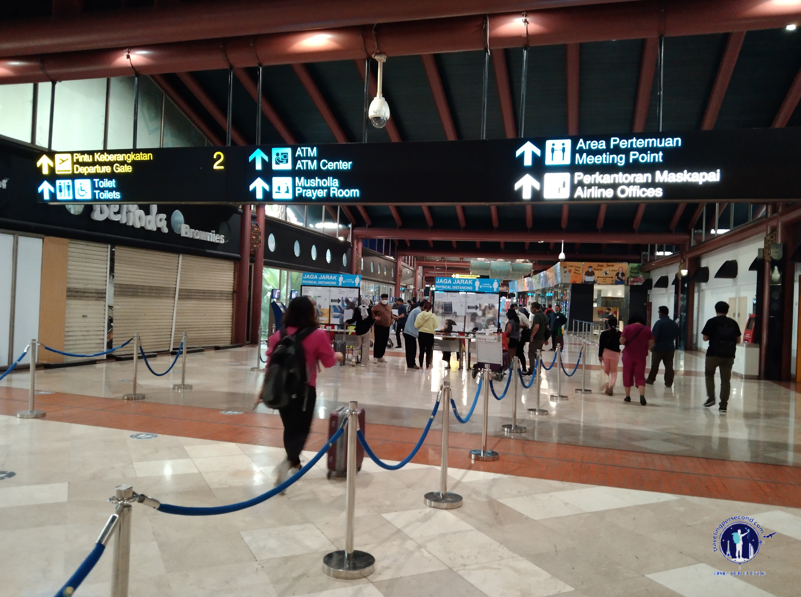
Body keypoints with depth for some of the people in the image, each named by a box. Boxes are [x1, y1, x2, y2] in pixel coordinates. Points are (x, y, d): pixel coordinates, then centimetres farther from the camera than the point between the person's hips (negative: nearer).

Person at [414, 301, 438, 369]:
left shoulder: (420, 315, -7)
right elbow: (435, 326, -7)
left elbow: (416, 325, -7)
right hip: (430, 335, -1)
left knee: (421, 350, 10)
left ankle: (421, 366, 14)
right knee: (428, 351, 6)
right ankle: (427, 366, 8)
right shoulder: (433, 316, -8)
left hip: (421, 334, 1)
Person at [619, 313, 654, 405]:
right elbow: (651, 343, 1)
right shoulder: (647, 329, 2)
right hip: (641, 356, 1)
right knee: (640, 376, 3)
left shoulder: (627, 328, -4)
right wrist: (645, 350, 17)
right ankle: (642, 395, -16)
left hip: (628, 355, -1)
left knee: (627, 375, 10)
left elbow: (622, 341, -11)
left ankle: (628, 396, 16)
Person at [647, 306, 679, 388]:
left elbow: (654, 336, -19)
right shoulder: (673, 323, 6)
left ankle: (650, 380, 22)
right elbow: (676, 336, 14)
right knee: (669, 366, 5)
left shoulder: (659, 322, -14)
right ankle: (669, 383, 3)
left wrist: (652, 345, -9)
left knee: (654, 365, 9)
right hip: (670, 348, 5)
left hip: (658, 347, -4)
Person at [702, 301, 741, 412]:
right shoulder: (733, 323, 6)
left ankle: (711, 398, 10)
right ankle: (724, 405, 6)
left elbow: (705, 338, -3)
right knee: (726, 379, 7)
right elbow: (738, 340, 8)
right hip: (729, 355, 2)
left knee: (709, 374, 19)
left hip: (714, 354, -2)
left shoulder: (712, 321, -4)